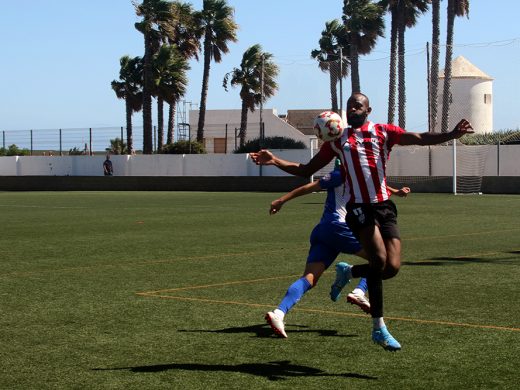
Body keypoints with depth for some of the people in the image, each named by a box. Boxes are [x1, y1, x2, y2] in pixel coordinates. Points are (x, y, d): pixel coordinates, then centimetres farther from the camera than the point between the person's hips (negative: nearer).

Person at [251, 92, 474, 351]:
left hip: (384, 206, 2)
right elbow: (306, 170, 20)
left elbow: (420, 139, -3)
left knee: (392, 267, -8)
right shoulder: (337, 140, 15)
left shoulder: (383, 132, 11)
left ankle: (348, 272, 23)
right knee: (379, 260, -19)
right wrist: (275, 161, 7)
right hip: (358, 207, -2)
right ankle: (379, 328, -10)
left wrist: (452, 135, -21)